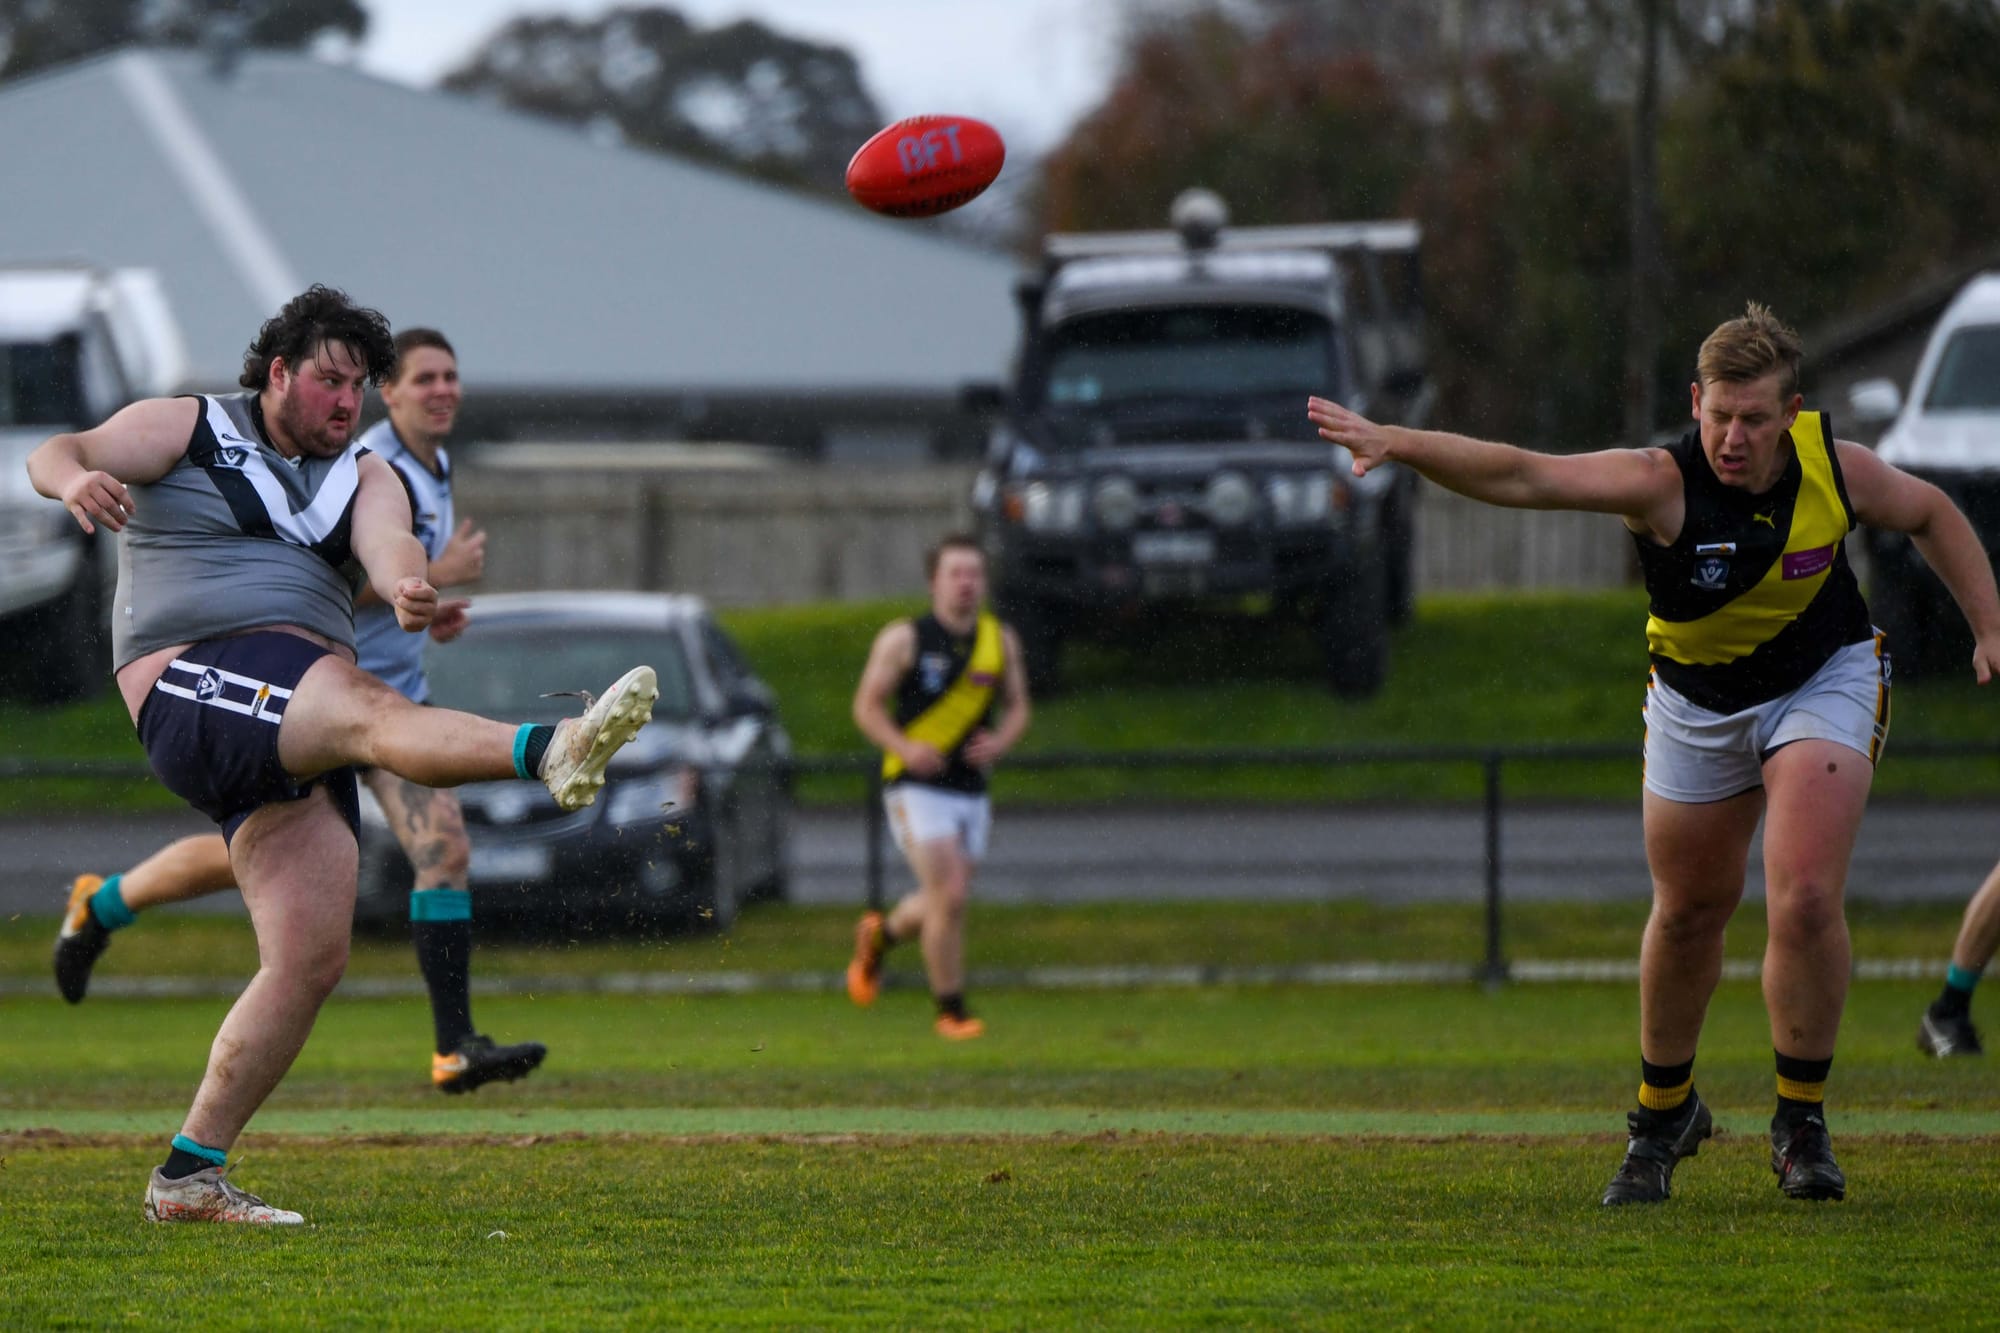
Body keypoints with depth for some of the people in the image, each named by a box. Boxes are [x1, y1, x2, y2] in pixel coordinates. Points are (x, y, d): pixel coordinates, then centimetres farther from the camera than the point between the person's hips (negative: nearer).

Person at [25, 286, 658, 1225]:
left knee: (312, 957, -5)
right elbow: (57, 454, -2)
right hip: (191, 686, -6)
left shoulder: (364, 477, 22)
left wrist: (408, 589, -27)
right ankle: (550, 753, -66)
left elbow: (388, 545, -1)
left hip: (297, 724, 6)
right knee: (370, 709, -35)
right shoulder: (186, 430, 13)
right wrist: (73, 476, -29)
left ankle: (188, 1176, 2)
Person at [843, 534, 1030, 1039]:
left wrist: (1000, 741, -9)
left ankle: (879, 935, 45)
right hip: (915, 787, -5)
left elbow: (1017, 706, 14)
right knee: (949, 896, -15)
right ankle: (951, 1012, -2)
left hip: (971, 789, 5)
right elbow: (867, 705, -2)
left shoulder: (1000, 640, 5)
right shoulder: (903, 639, -6)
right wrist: (905, 747, -20)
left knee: (944, 902, 12)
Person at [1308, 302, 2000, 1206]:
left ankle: (1801, 1122, 1)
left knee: (1806, 901, -17)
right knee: (1688, 912, 11)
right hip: (1696, 705, 0)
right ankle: (1663, 1113, 36)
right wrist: (1397, 444, -55)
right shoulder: (1661, 485, -27)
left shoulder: (1833, 468, -19)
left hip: (1823, 682, 0)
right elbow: (1520, 477, -41)